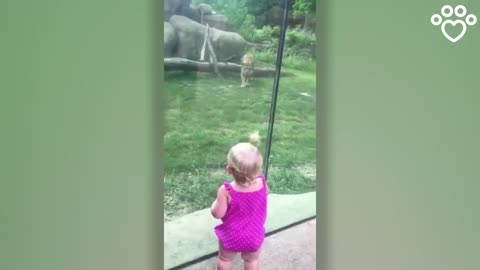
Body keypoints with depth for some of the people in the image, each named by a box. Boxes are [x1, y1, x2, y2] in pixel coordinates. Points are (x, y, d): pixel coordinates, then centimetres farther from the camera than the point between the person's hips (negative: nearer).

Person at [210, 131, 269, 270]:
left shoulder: (226, 191, -33)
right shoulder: (262, 183, -23)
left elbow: (217, 213, -22)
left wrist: (218, 200, -4)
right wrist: (255, 172, 4)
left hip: (231, 235, -2)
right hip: (254, 235, 2)